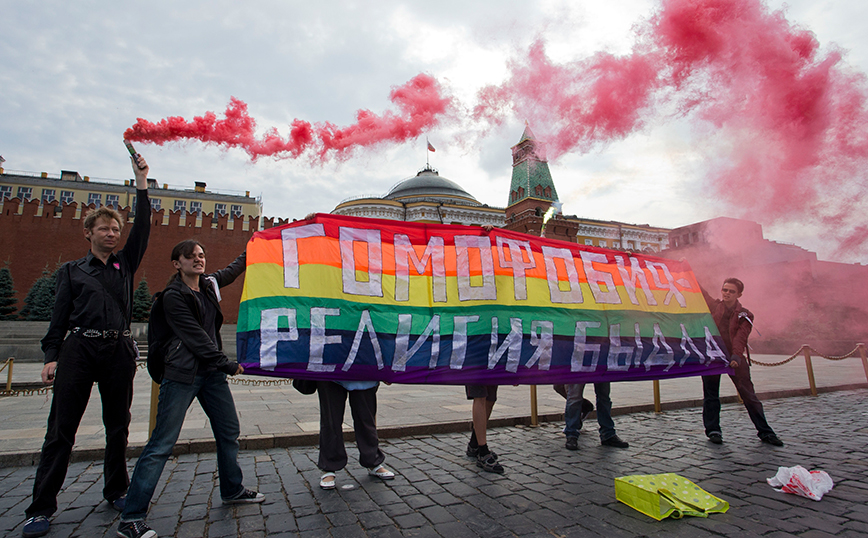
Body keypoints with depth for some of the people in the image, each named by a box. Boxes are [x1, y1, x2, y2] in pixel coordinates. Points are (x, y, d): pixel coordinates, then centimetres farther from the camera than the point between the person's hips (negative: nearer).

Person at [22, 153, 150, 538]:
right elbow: (59, 316, 8)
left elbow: (143, 227, 5)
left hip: (119, 351, 1)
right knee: (61, 429, 0)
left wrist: (142, 182, 2)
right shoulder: (71, 271, 11)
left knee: (118, 426, 8)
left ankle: (116, 491, 21)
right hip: (79, 349, -1)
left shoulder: (125, 264, 13)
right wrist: (51, 357, -2)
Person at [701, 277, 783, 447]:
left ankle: (765, 432, 13)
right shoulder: (714, 306, 8)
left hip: (734, 358, -1)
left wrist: (736, 355, -27)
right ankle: (713, 430, 15)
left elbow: (740, 337, -12)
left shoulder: (745, 315, 1)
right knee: (710, 395, 3)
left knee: (749, 394, -1)